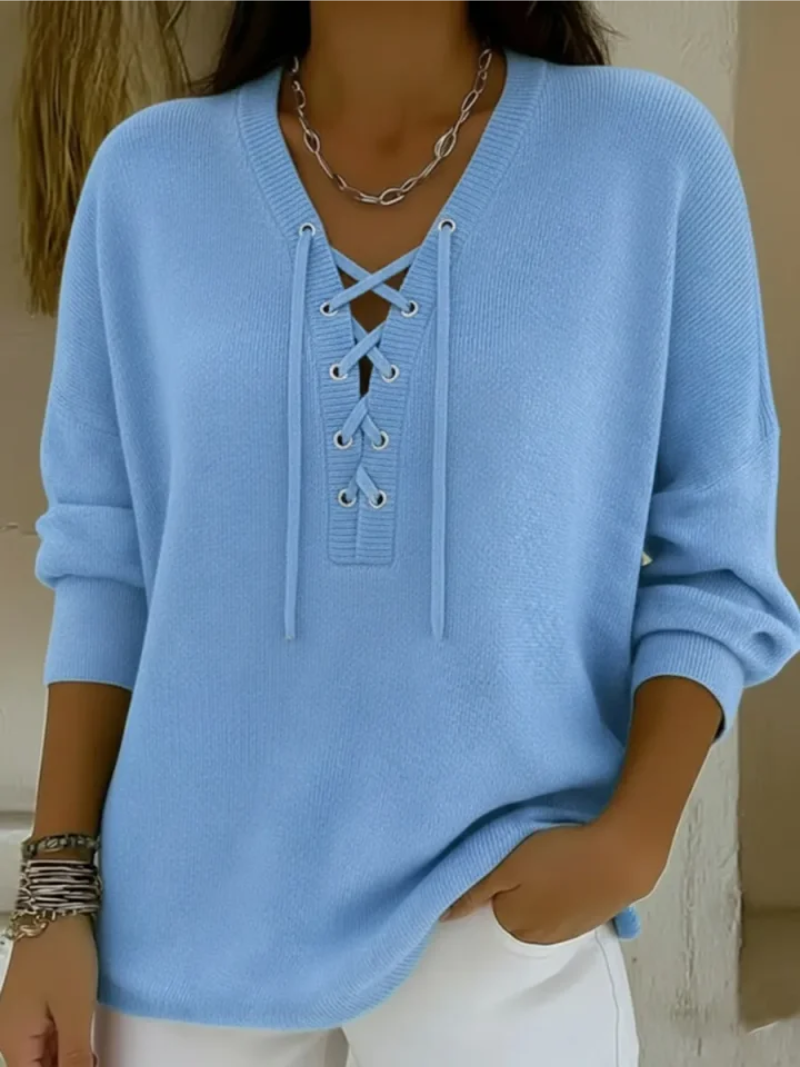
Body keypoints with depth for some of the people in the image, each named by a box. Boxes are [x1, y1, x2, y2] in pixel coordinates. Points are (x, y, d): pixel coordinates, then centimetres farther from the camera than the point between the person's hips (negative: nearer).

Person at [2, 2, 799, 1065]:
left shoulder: (654, 156, -7)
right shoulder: (147, 176, -2)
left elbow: (714, 568, -2)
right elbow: (105, 561, 2)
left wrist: (634, 838, -14)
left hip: (508, 921, -1)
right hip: (191, 922, 2)